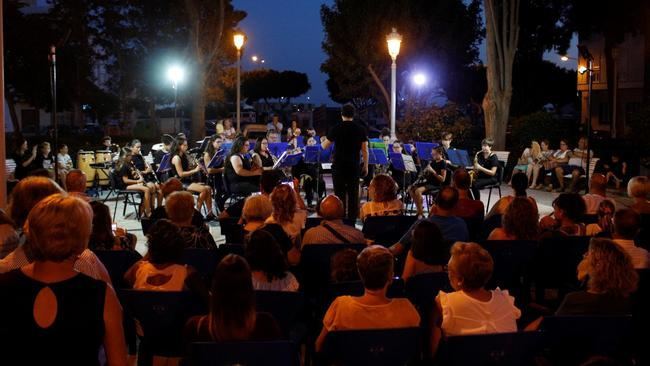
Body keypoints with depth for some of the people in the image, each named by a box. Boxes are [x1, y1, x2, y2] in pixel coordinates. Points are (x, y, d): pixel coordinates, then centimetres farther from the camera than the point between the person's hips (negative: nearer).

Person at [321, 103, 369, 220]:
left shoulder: (337, 128, -5)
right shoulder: (360, 129, 1)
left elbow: (324, 146, 1)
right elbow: (365, 150, 1)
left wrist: (322, 142, 23)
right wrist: (366, 166, 10)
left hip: (339, 166, -2)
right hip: (354, 166, 2)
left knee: (340, 194, 4)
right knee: (353, 194, 7)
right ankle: (352, 219, 8)